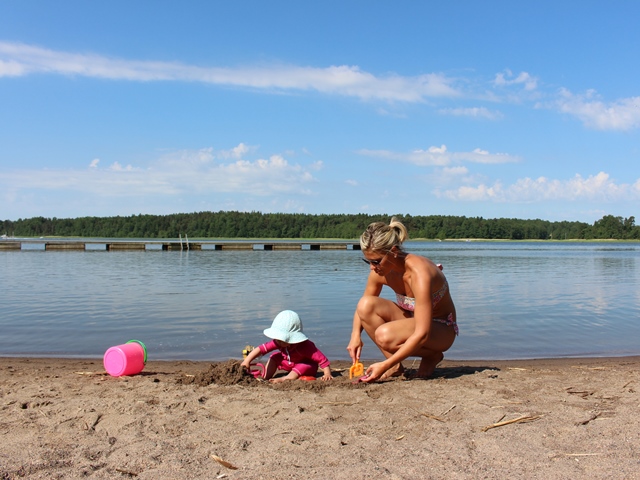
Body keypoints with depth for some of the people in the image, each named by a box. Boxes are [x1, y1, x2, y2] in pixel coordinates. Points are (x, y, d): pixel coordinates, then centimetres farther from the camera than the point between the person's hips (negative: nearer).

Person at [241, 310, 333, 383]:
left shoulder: (304, 347, -38)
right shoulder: (278, 342, -25)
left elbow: (322, 359, -36)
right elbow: (261, 349, -29)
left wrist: (327, 374, -45)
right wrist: (247, 361, -37)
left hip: (306, 365, -6)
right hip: (289, 362, 6)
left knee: (302, 367, -36)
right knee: (274, 357, -7)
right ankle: (266, 378, -14)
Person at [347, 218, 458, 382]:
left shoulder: (419, 273, -32)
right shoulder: (380, 271, -11)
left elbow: (422, 334, -34)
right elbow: (362, 308, 5)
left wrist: (384, 365, -35)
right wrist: (355, 335, -16)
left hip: (442, 330, -7)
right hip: (412, 320, 7)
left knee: (385, 335, -33)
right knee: (366, 305, -18)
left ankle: (432, 356, -3)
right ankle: (395, 367, -6)